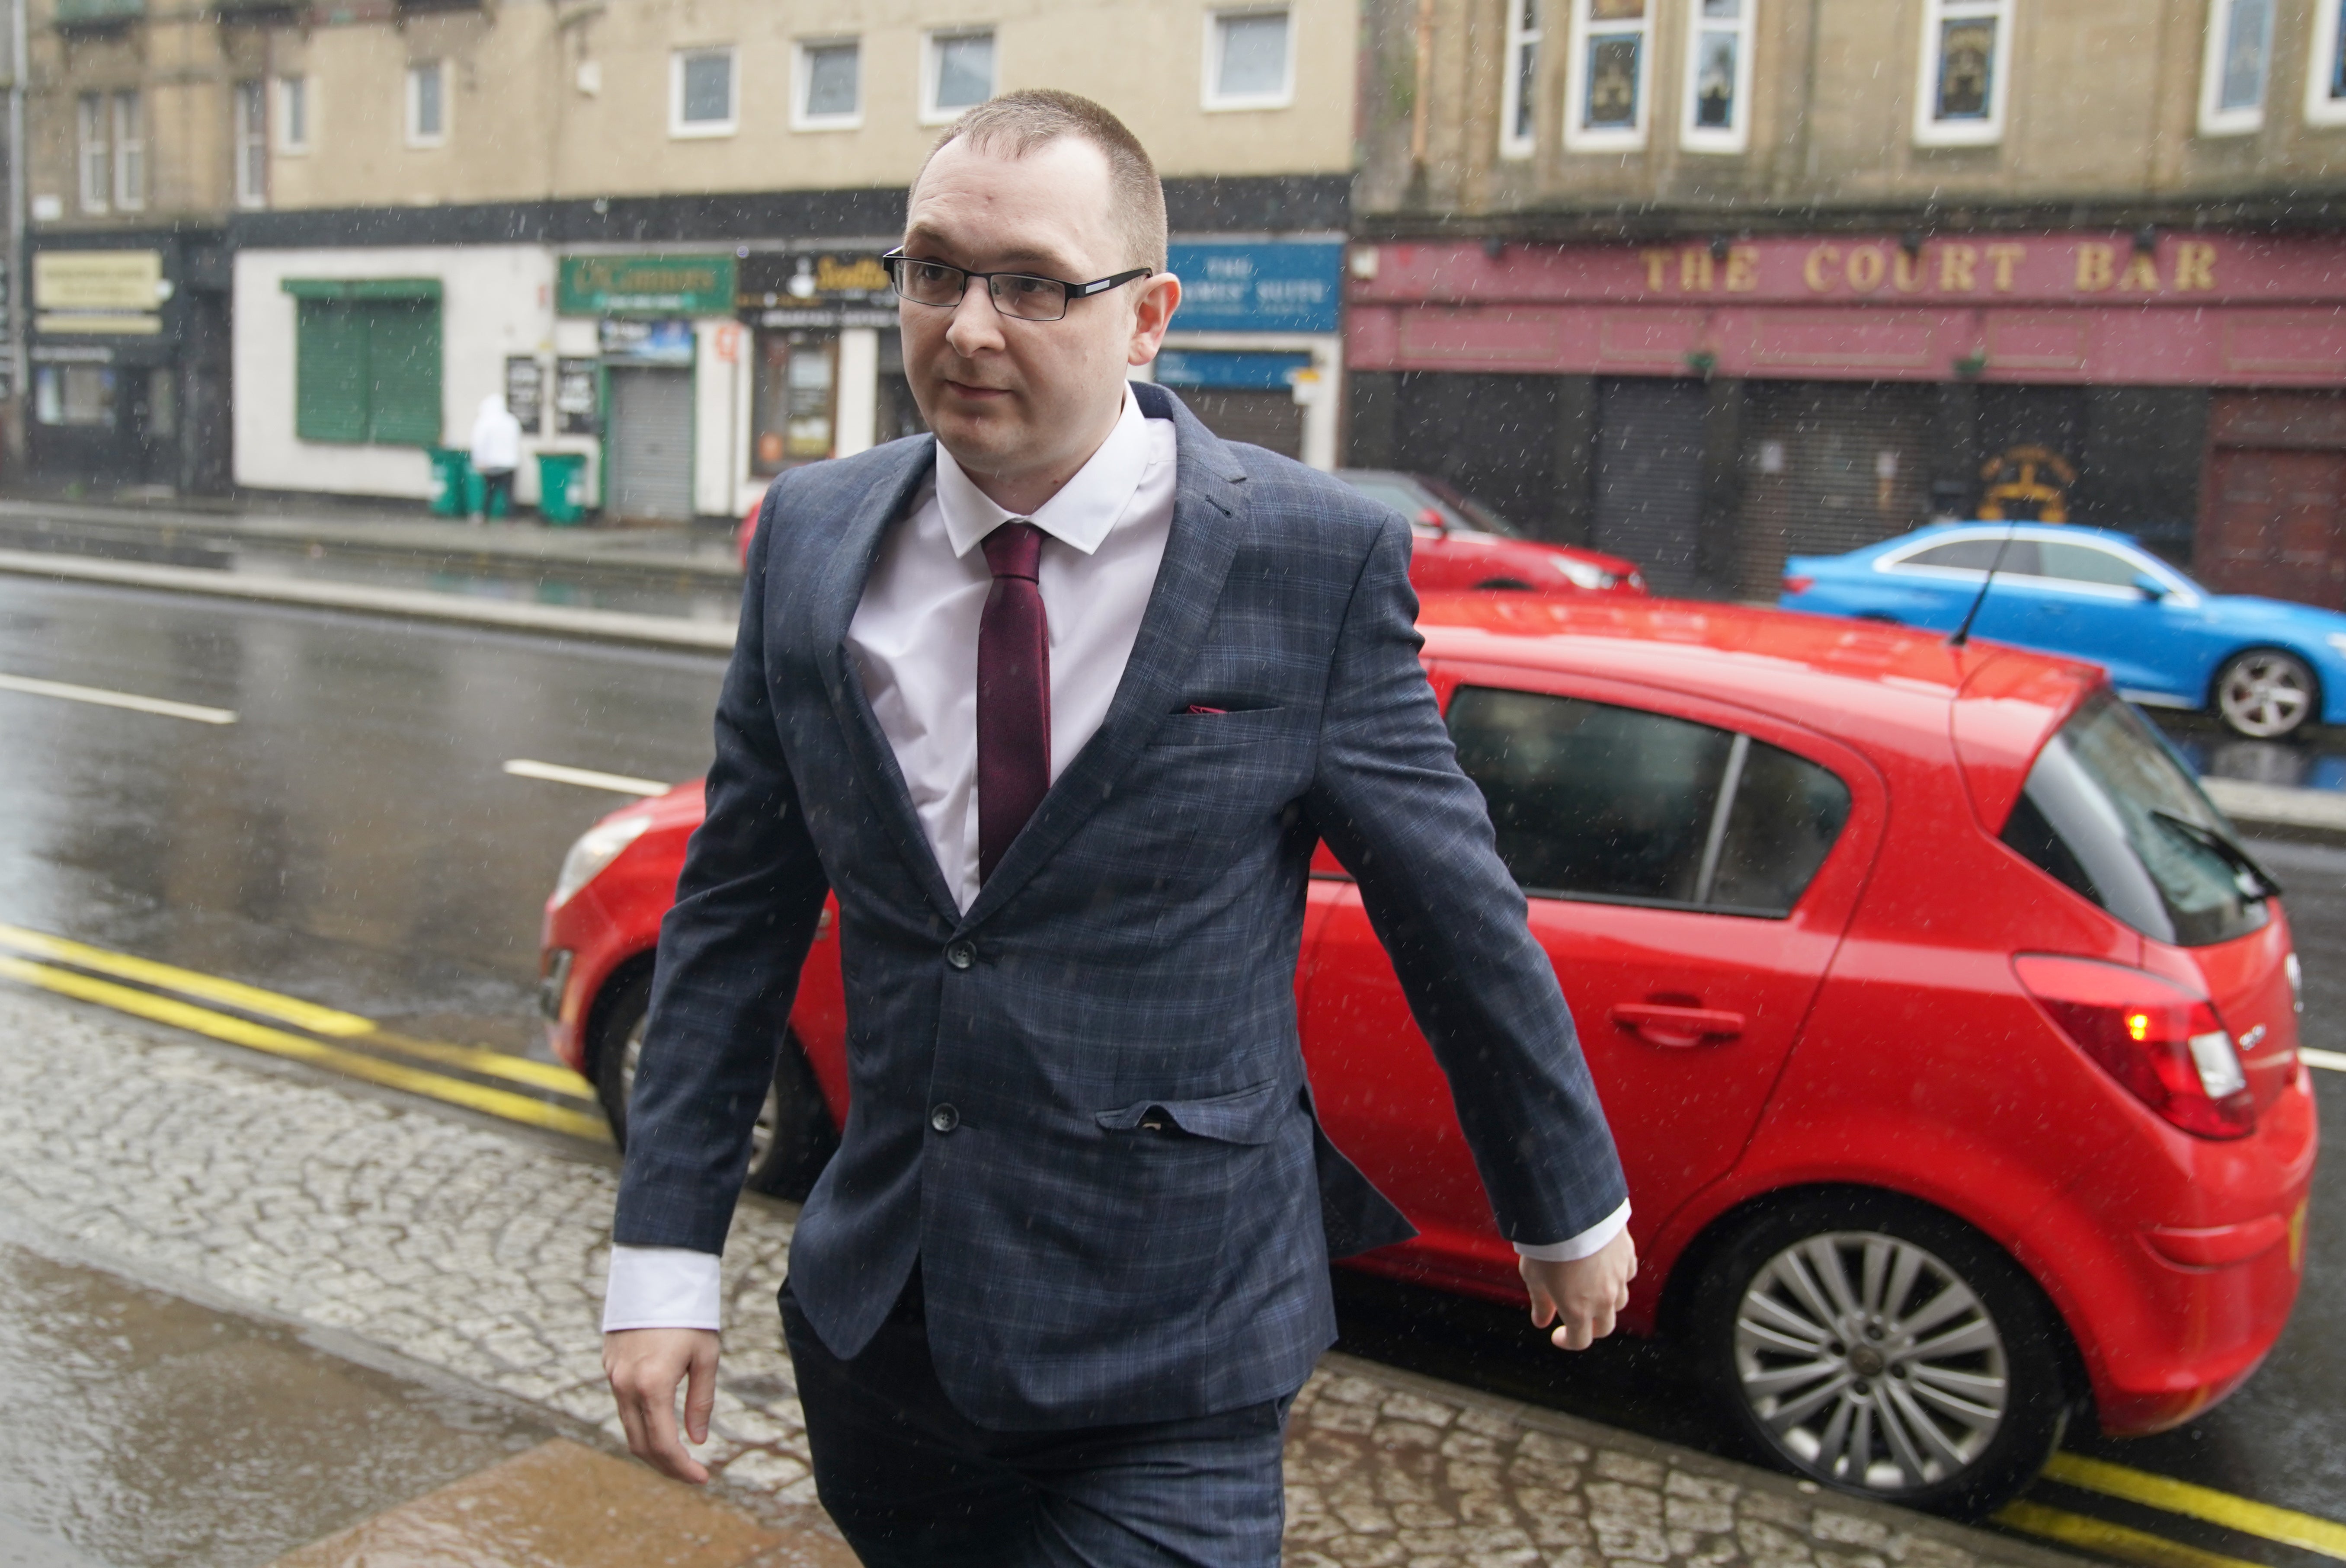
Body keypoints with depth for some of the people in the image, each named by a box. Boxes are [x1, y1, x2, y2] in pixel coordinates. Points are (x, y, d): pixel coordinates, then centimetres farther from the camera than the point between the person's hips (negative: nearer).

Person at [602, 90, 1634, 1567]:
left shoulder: (1315, 558, -13)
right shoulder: (815, 537, 0)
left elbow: (1457, 910, -4)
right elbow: (736, 912, 4)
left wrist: (1573, 1209, 8)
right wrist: (665, 1253, 1)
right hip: (875, 1329, 4)